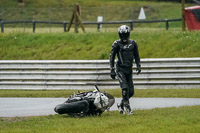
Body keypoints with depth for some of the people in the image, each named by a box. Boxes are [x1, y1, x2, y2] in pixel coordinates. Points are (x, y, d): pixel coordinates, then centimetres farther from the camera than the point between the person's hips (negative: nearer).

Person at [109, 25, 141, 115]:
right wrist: (112, 70, -7)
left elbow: (136, 56, 15)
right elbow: (112, 57, -1)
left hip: (129, 69, 4)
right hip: (120, 69, -4)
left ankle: (121, 105, 23)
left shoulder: (133, 43, 8)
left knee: (131, 91, 3)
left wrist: (138, 66, 1)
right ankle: (127, 107, -15)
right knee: (125, 88, -20)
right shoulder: (117, 44, -3)